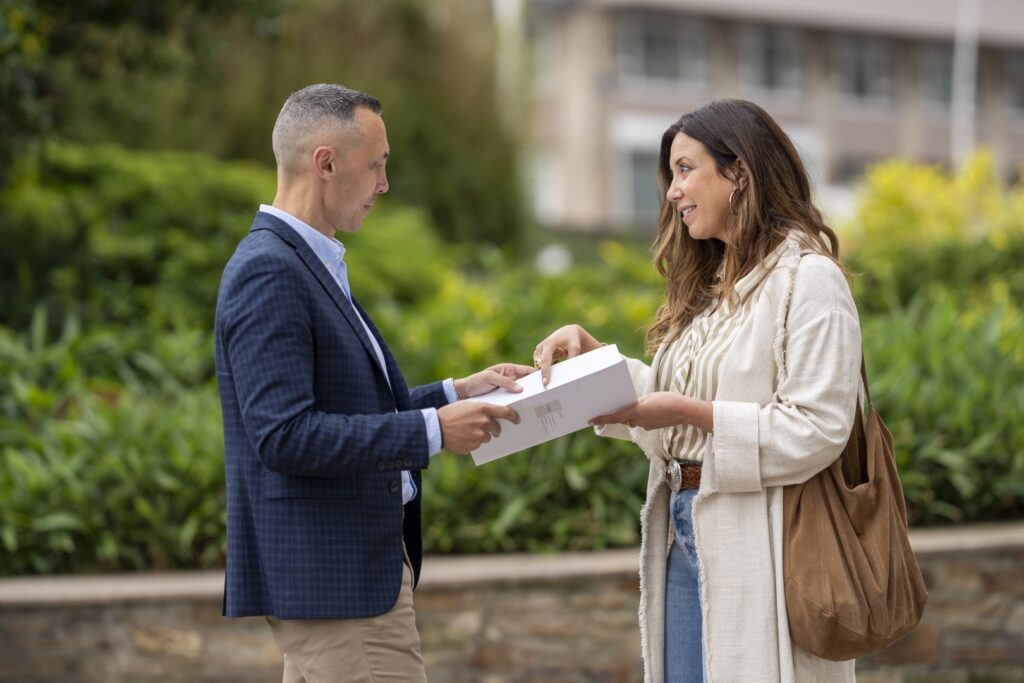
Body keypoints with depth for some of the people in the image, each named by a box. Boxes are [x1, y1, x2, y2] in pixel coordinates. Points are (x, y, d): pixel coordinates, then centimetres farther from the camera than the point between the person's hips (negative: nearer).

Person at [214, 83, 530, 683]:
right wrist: (434, 429, -21)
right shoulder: (267, 272, -16)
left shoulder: (313, 264, 15)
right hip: (334, 582, -10)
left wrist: (458, 393, 11)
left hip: (363, 564, 10)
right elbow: (284, 435, -24)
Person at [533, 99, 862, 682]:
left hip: (756, 547, -8)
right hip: (684, 536, 8)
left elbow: (818, 431, -18)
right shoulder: (711, 286, 17)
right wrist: (591, 351, 5)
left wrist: (693, 412, -19)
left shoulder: (808, 280, -11)